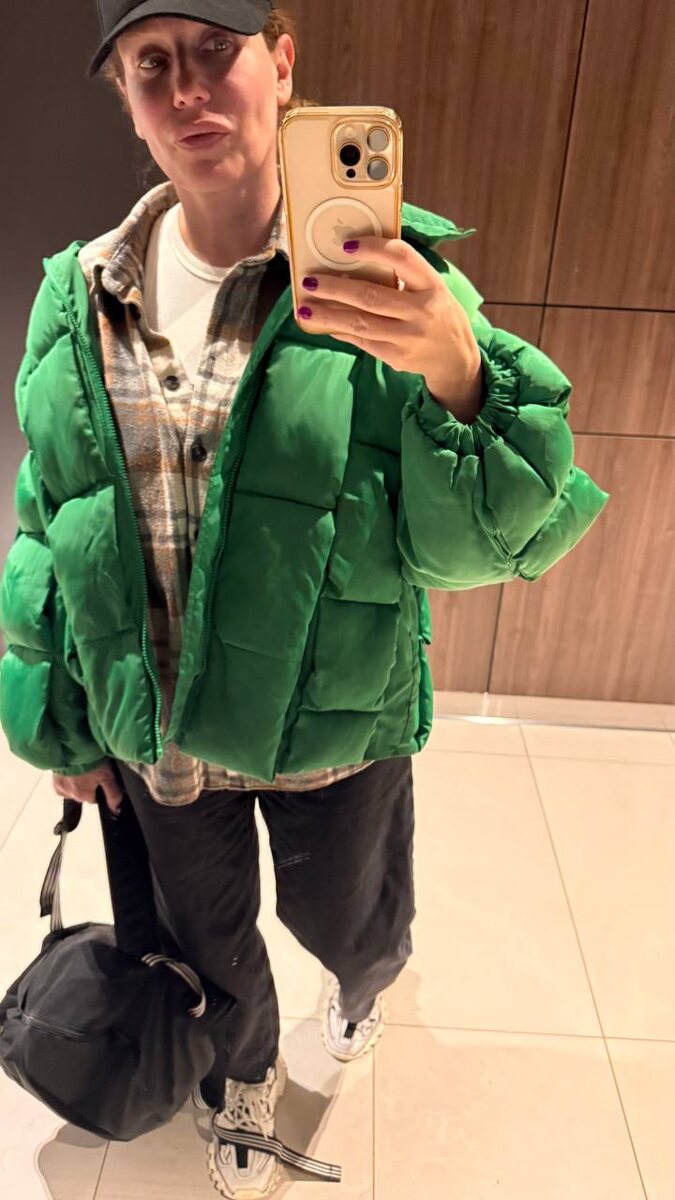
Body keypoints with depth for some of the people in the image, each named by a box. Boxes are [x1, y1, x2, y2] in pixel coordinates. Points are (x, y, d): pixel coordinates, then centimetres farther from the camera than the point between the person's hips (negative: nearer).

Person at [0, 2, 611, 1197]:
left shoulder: (389, 281, -16)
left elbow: (473, 543, -19)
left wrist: (460, 374, -38)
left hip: (332, 727, -2)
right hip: (153, 734, 3)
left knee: (346, 923, 25)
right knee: (209, 937, 27)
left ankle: (366, 978, 67)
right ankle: (244, 1081, 63)